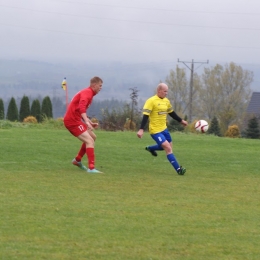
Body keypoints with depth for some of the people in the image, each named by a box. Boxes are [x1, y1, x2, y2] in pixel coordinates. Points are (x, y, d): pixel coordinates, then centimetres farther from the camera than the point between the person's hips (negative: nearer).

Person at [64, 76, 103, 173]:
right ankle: (91, 168, -24)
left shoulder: (88, 92, 19)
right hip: (72, 120, -10)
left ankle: (77, 160, 27)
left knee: (92, 137, 20)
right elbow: (81, 107, -33)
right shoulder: (87, 92, -14)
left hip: (75, 119, 10)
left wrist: (90, 123, 22)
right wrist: (87, 122, -43)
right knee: (89, 141, -17)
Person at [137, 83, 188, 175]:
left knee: (168, 147, 19)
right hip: (155, 131, -8)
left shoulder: (166, 101, 8)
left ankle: (150, 148, 42)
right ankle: (178, 169, -11)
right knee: (168, 148, -13)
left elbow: (171, 113, 24)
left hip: (164, 129, 8)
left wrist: (181, 121, 26)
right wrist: (141, 129, -26)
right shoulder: (151, 101, -15)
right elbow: (145, 115, -19)